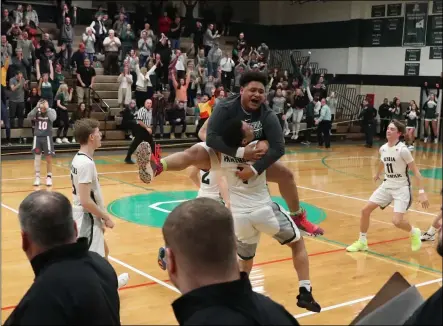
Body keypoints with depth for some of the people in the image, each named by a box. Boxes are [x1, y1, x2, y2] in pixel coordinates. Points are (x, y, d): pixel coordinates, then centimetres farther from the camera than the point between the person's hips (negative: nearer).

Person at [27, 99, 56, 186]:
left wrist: (47, 108, -27)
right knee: (37, 157, 6)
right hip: (37, 137, 2)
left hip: (47, 137, -1)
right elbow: (29, 116, -19)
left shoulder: (51, 111, -7)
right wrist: (36, 107, -25)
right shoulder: (37, 111, -4)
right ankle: (37, 177, 17)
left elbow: (53, 118, -27)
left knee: (49, 158, 2)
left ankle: (49, 177, 15)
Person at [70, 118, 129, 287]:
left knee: (102, 252, 27)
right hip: (88, 219, -10)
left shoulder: (79, 158, 6)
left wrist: (101, 217, 17)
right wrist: (106, 217, -16)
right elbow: (86, 201, -27)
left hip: (89, 218, 10)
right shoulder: (85, 163, -24)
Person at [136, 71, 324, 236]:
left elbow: (278, 148, -29)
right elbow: (211, 138, -37)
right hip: (223, 154, -3)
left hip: (253, 158, 3)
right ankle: (155, 168, -55)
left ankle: (298, 218, 14)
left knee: (286, 174, -6)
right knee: (192, 154, -30)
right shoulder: (225, 108, -27)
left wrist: (254, 169, -40)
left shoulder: (268, 116, -21)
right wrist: (240, 152, -44)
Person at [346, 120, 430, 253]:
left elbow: (415, 170, -17)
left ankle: (414, 233, 15)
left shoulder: (402, 149, -19)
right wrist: (377, 175, 43)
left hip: (401, 188, -7)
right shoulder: (383, 148, 1)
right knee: (365, 210, 0)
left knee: (397, 221, -19)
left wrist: (421, 192, -24)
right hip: (387, 186, 7)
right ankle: (362, 242, 17)